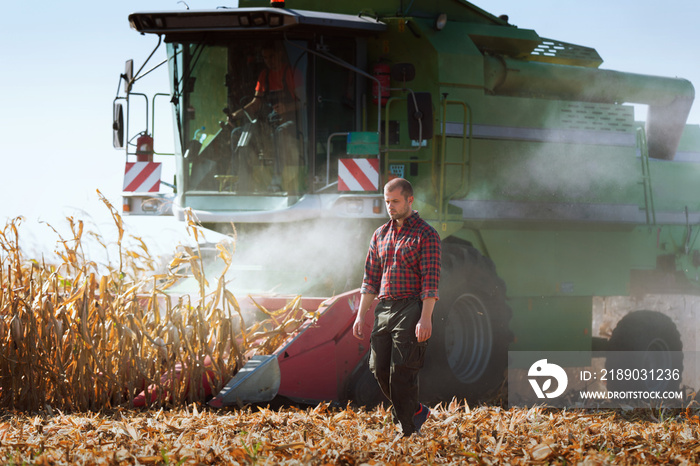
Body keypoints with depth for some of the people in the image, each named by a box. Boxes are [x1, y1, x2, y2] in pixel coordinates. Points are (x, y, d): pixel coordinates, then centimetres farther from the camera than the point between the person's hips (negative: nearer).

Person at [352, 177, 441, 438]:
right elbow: (371, 279, 18)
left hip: (411, 309, -7)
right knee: (379, 368, 3)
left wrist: (425, 318, -19)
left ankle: (408, 431, -4)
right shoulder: (380, 235, 16)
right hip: (384, 308, 7)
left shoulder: (425, 235, -4)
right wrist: (361, 316, 12)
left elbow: (430, 280, -11)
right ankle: (416, 411, 21)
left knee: (402, 371, -10)